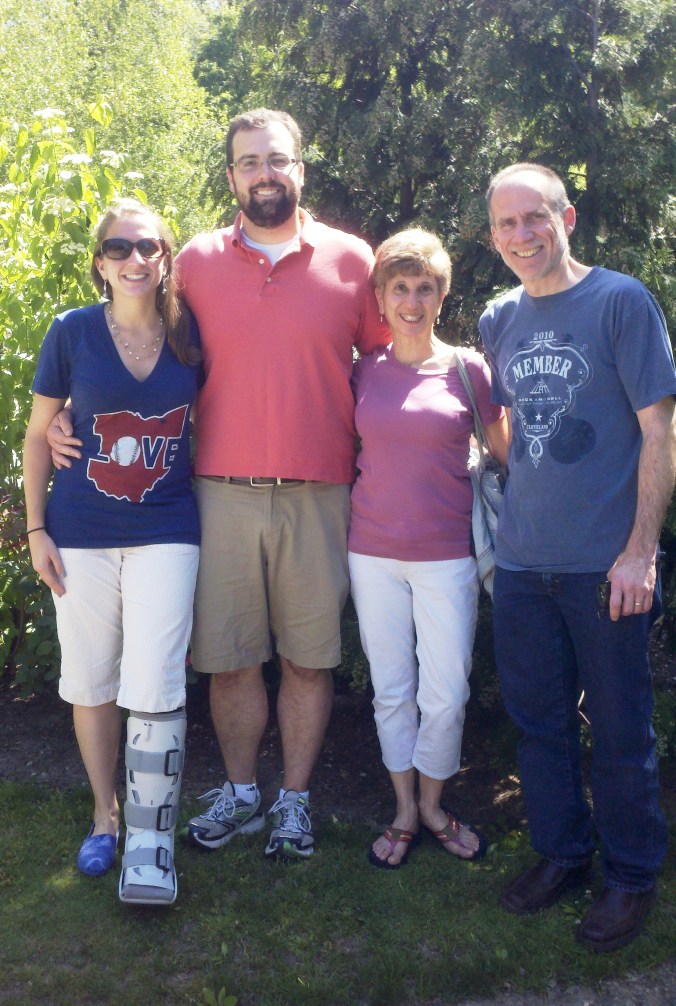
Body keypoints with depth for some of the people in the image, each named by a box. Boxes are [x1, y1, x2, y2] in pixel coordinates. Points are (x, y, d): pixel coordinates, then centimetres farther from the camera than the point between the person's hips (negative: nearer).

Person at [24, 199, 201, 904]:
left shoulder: (190, 334, 0)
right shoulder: (73, 331, -2)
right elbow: (39, 431, 4)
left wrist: (213, 504, 5)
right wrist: (36, 528, 0)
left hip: (166, 533, 0)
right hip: (82, 533, 1)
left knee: (153, 687, -7)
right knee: (91, 683, 10)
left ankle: (150, 840, 7)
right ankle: (105, 814, 30)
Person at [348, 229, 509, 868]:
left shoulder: (467, 369, -1)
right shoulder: (363, 372, 4)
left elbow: (505, 452, 6)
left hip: (445, 555, -1)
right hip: (373, 552, 2)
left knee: (445, 694, 2)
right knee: (391, 690, 10)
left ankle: (433, 805, 27)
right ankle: (404, 812, 28)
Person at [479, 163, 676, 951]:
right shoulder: (497, 321, 9)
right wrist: (511, 517, 12)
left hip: (605, 561, -4)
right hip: (521, 560, 5)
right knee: (538, 717, 14)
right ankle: (561, 852, 34)